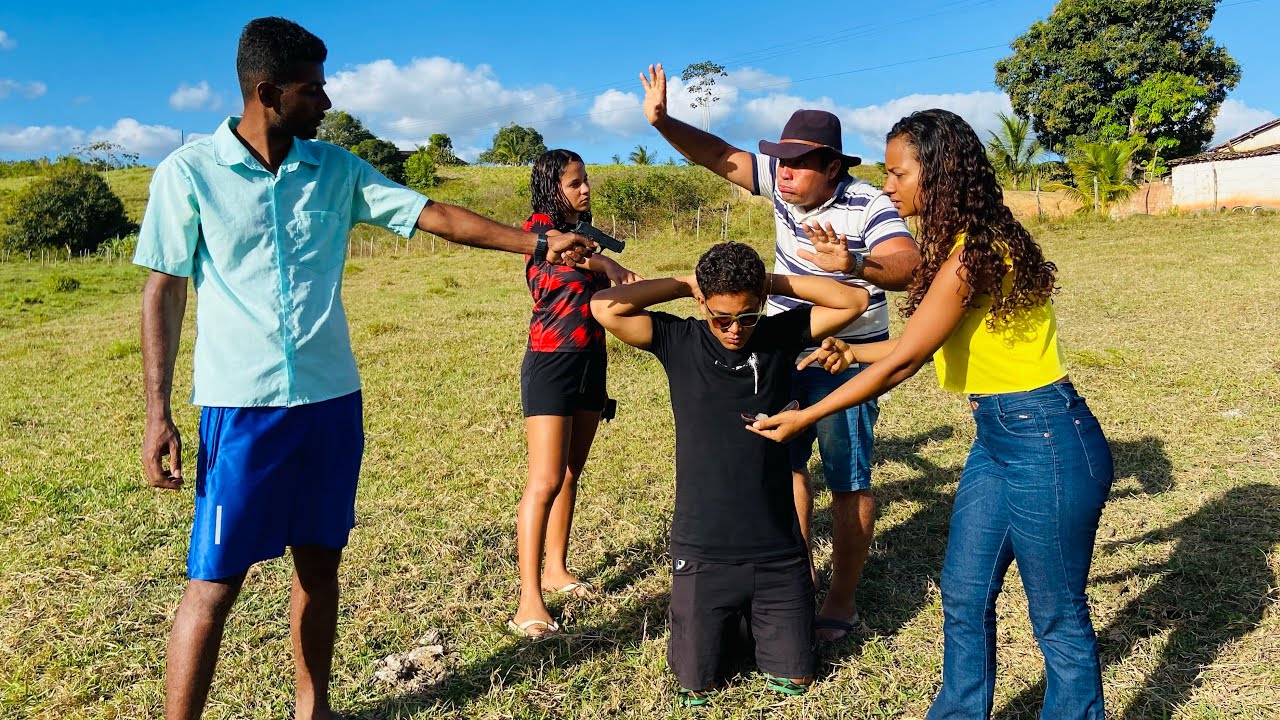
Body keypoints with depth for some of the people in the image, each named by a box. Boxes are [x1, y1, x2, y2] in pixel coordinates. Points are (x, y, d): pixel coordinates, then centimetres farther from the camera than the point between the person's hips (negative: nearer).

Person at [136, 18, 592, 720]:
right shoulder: (188, 173, -4)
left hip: (332, 398, 4)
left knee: (319, 560, 13)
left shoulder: (335, 168, 6)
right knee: (214, 581, -1)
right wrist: (157, 414, -8)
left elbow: (434, 215, 5)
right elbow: (163, 292, -3)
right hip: (242, 404, -4)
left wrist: (538, 244, 0)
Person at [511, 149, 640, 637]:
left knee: (570, 474, 13)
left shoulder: (587, 230, 16)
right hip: (551, 363, -8)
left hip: (591, 362, 8)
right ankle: (529, 600, -9)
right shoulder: (540, 227, -7)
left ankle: (555, 569, 25)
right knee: (546, 481, -11)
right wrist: (612, 268, -47)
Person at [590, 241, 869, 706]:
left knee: (794, 679, 12)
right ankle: (723, 623, 37)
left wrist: (775, 282, -8)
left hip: (778, 550, 2)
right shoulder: (679, 342, -5)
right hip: (703, 552, -1)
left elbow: (854, 301, -5)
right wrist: (686, 283, -10)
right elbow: (605, 308, -15)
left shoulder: (780, 335, -1)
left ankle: (751, 616, 40)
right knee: (696, 685, 8)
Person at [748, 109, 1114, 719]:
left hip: (1047, 445, -10)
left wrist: (804, 418, -12)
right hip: (999, 439, 10)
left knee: (1058, 618, 8)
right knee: (964, 599, 18)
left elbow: (903, 362, -19)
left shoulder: (973, 254, -22)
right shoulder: (961, 241, 7)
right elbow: (921, 345, 13)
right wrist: (853, 352, 19)